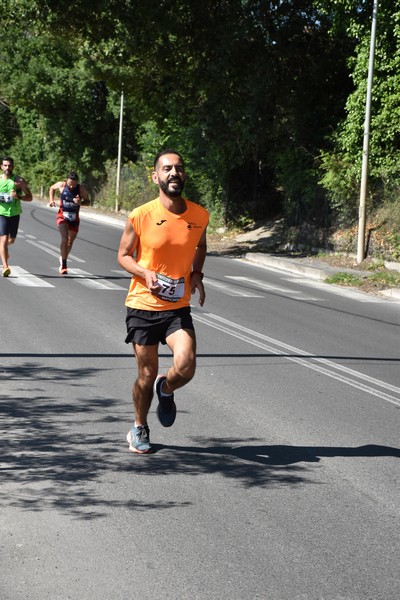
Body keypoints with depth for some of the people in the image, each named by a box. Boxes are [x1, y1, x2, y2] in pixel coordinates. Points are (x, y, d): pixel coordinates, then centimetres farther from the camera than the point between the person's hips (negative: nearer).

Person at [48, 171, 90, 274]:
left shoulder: (81, 189, -13)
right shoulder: (61, 185, -11)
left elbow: (88, 202, -5)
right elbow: (52, 188, 10)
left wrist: (81, 202, -27)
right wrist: (52, 200, -3)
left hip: (74, 218, 2)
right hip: (62, 216, -2)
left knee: (70, 242, 15)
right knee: (65, 239, -22)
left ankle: (63, 258, 44)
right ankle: (63, 265, -18)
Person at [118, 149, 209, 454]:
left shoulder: (199, 216, -2)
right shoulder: (140, 216, -10)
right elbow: (124, 255, 2)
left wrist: (197, 274, 2)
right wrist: (145, 273, -17)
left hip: (178, 307, 2)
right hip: (143, 305, -1)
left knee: (186, 365, -20)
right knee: (147, 375, 6)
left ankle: (166, 390, 17)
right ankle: (139, 429, 33)